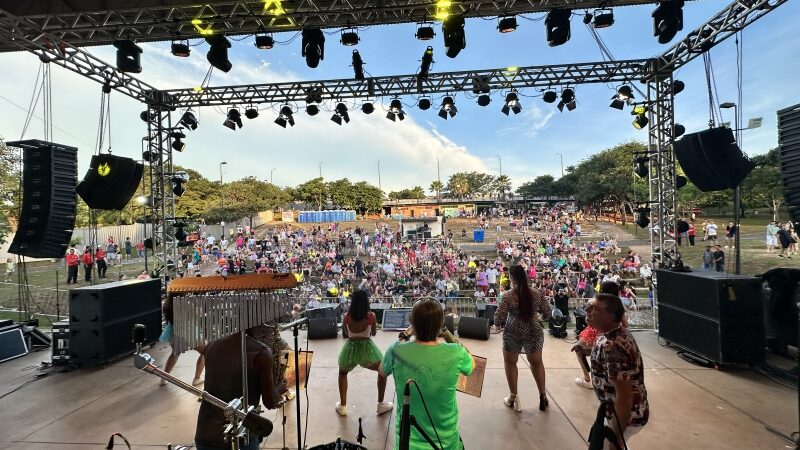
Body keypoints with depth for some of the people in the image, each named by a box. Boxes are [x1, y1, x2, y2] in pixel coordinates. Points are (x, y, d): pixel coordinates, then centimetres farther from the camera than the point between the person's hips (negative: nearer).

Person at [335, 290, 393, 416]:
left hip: (350, 348, 2)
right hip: (367, 348, -1)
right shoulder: (371, 315, -7)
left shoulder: (347, 316, -3)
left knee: (342, 373, 32)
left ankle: (342, 406, 32)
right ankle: (381, 404, 28)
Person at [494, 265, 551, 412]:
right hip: (534, 332, 3)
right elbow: (547, 313, 4)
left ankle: (513, 397, 23)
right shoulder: (537, 293, -7)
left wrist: (498, 321, 9)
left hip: (513, 332, -3)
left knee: (510, 362, 18)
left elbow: (498, 319, -13)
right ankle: (543, 396, 32)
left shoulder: (508, 296, -16)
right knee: (537, 362, 24)